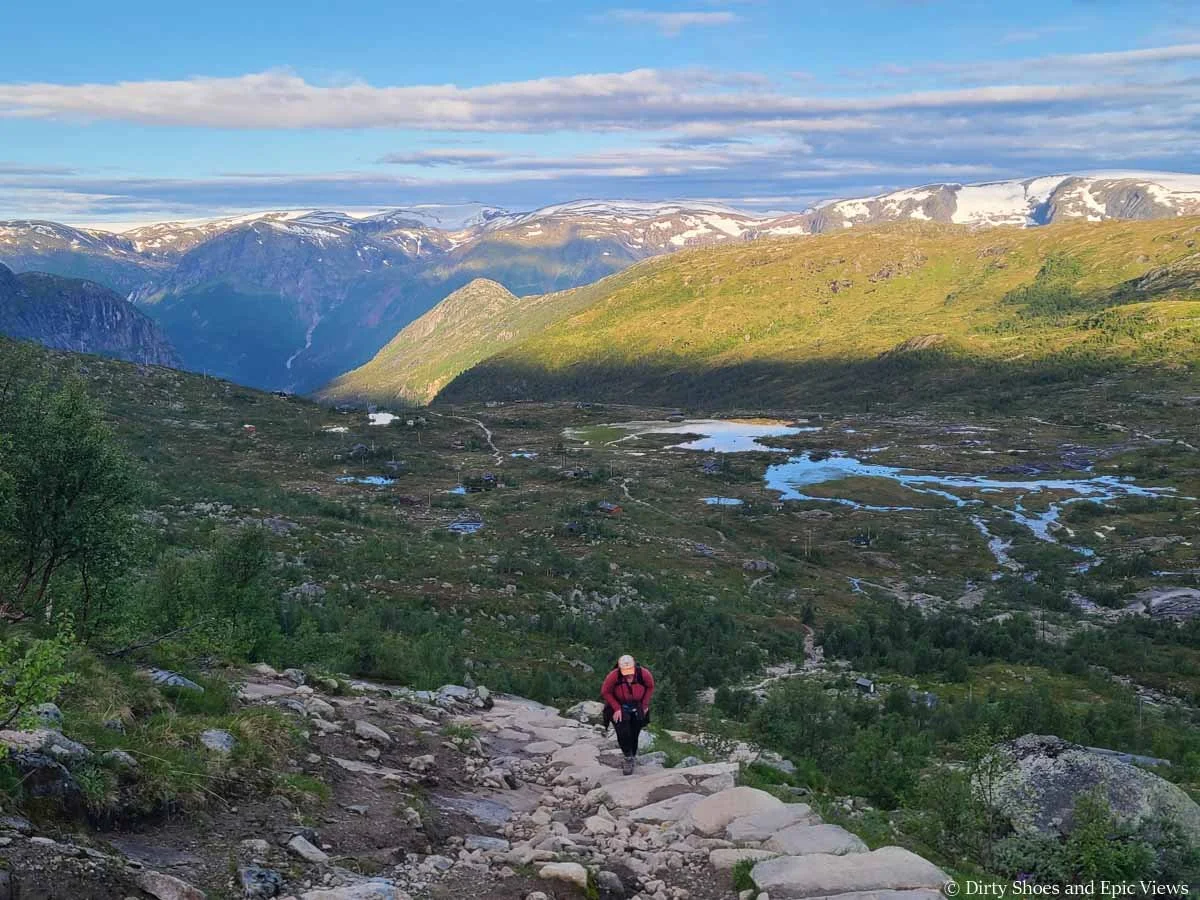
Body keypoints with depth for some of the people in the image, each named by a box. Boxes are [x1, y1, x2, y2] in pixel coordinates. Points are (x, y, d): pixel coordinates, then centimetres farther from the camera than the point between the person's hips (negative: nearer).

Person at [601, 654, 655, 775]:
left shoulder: (644, 673, -26)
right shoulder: (613, 676, -31)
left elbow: (650, 687, -4)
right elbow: (605, 692, -15)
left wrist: (644, 705, -7)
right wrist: (616, 708, -20)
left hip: (637, 708, 2)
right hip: (619, 707, -2)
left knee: (634, 735, 13)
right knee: (623, 733, -15)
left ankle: (632, 757, 36)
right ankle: (628, 759, 7)